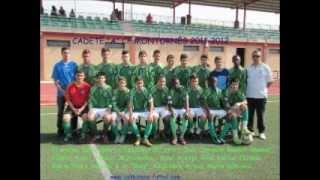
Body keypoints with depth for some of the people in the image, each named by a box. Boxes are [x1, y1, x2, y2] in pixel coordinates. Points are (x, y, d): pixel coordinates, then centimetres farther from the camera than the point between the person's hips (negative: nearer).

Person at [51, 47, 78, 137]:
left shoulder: (74, 64, 2)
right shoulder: (57, 65, 1)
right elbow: (55, 80, 0)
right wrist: (61, 90, -12)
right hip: (61, 93, 0)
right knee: (61, 112, 7)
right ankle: (60, 130, 19)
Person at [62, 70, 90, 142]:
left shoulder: (87, 86, -8)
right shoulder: (70, 86, -5)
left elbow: (87, 99, -5)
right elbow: (68, 99, -1)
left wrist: (81, 109, -15)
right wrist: (74, 109, -12)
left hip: (83, 107, -1)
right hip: (72, 106, 1)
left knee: (86, 117, -28)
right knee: (66, 117, -22)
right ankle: (68, 134, 0)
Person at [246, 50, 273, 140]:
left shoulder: (266, 68, -3)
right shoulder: (248, 68, 3)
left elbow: (269, 82, 2)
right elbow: (245, 80, 11)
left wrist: (262, 89, 3)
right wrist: (250, 88, 4)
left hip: (261, 95, -2)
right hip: (249, 95, 2)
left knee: (260, 115, 6)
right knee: (250, 114, 10)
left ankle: (261, 132, 19)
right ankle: (250, 130, 23)